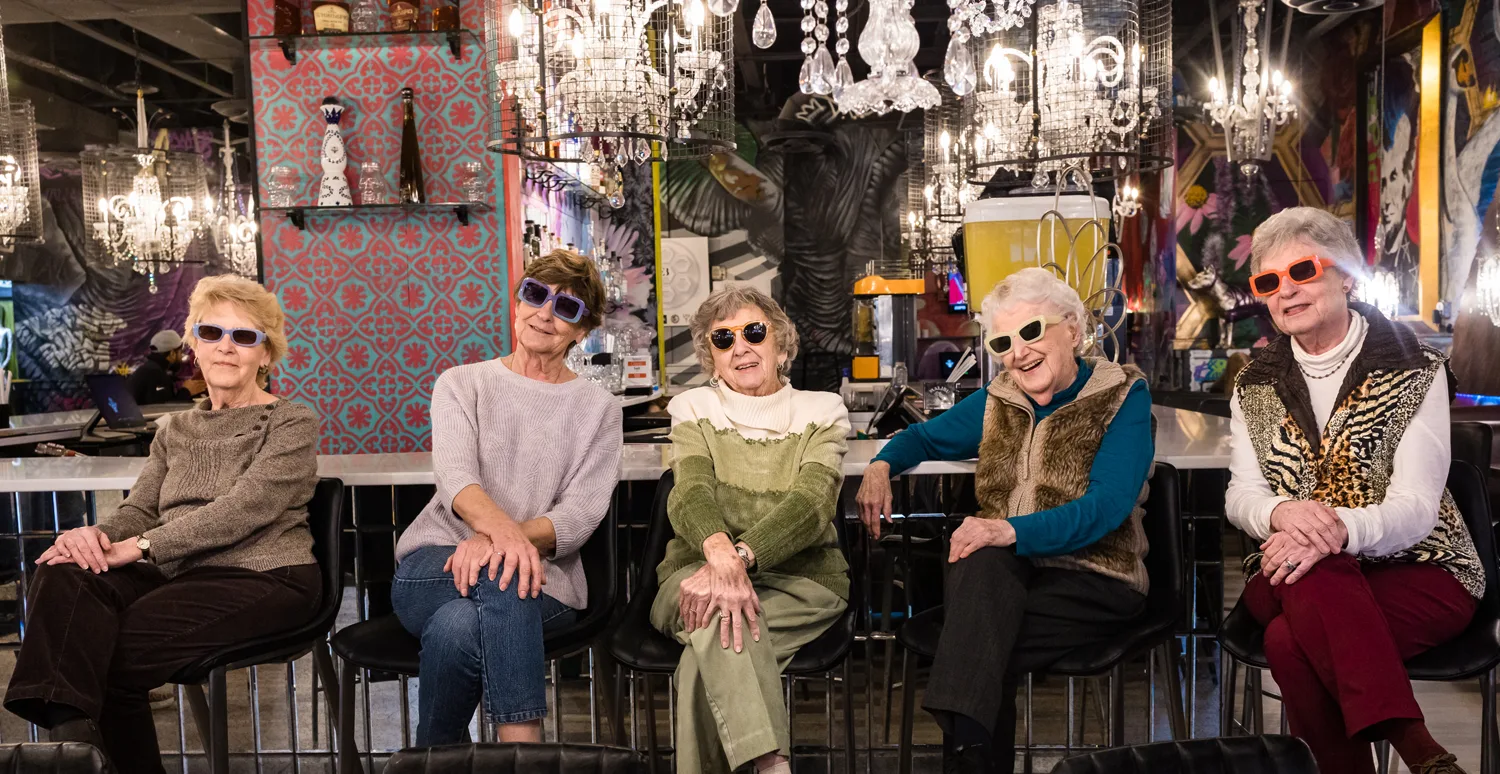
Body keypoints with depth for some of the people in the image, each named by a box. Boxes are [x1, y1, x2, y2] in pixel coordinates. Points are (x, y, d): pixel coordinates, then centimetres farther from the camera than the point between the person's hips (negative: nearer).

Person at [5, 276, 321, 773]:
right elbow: (140, 509, 13)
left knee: (112, 655, -25)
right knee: (63, 575, -24)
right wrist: (99, 535, -12)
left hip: (261, 578, -6)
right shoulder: (176, 432, 22)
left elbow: (245, 508, -13)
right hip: (179, 573, 6)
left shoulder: (292, 423, 1)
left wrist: (138, 547, -20)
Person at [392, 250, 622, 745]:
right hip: (432, 566, 1)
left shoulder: (599, 411, 10)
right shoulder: (461, 384, 11)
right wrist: (502, 529, -35)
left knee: (457, 626, -35)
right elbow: (454, 474, -10)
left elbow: (580, 514, -5)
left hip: (540, 582, 0)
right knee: (500, 573, -36)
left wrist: (499, 540, -26)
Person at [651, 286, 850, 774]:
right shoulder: (694, 410, 11)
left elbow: (811, 503, -11)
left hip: (799, 576, 0)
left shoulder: (821, 412, 9)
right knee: (721, 612, -35)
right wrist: (721, 553, -35)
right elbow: (690, 493, -10)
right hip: (699, 567, 1)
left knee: (711, 649, -32)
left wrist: (740, 556, -32)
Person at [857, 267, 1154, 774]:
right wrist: (881, 465, 3)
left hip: (1093, 580, -4)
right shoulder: (998, 403, 12)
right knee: (980, 558, -34)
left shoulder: (1122, 397, -3)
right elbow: (925, 437, 27)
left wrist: (1012, 530, -33)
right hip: (1000, 574, 4)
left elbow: (1107, 506, -17)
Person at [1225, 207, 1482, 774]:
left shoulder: (1415, 371, -2)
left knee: (1290, 642, -32)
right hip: (1293, 571, 3)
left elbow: (1415, 506, -13)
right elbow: (1240, 494, 1)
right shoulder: (1256, 386, 10)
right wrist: (1283, 511, -24)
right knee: (1312, 579, -34)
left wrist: (1340, 530, -35)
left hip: (1417, 571, -3)